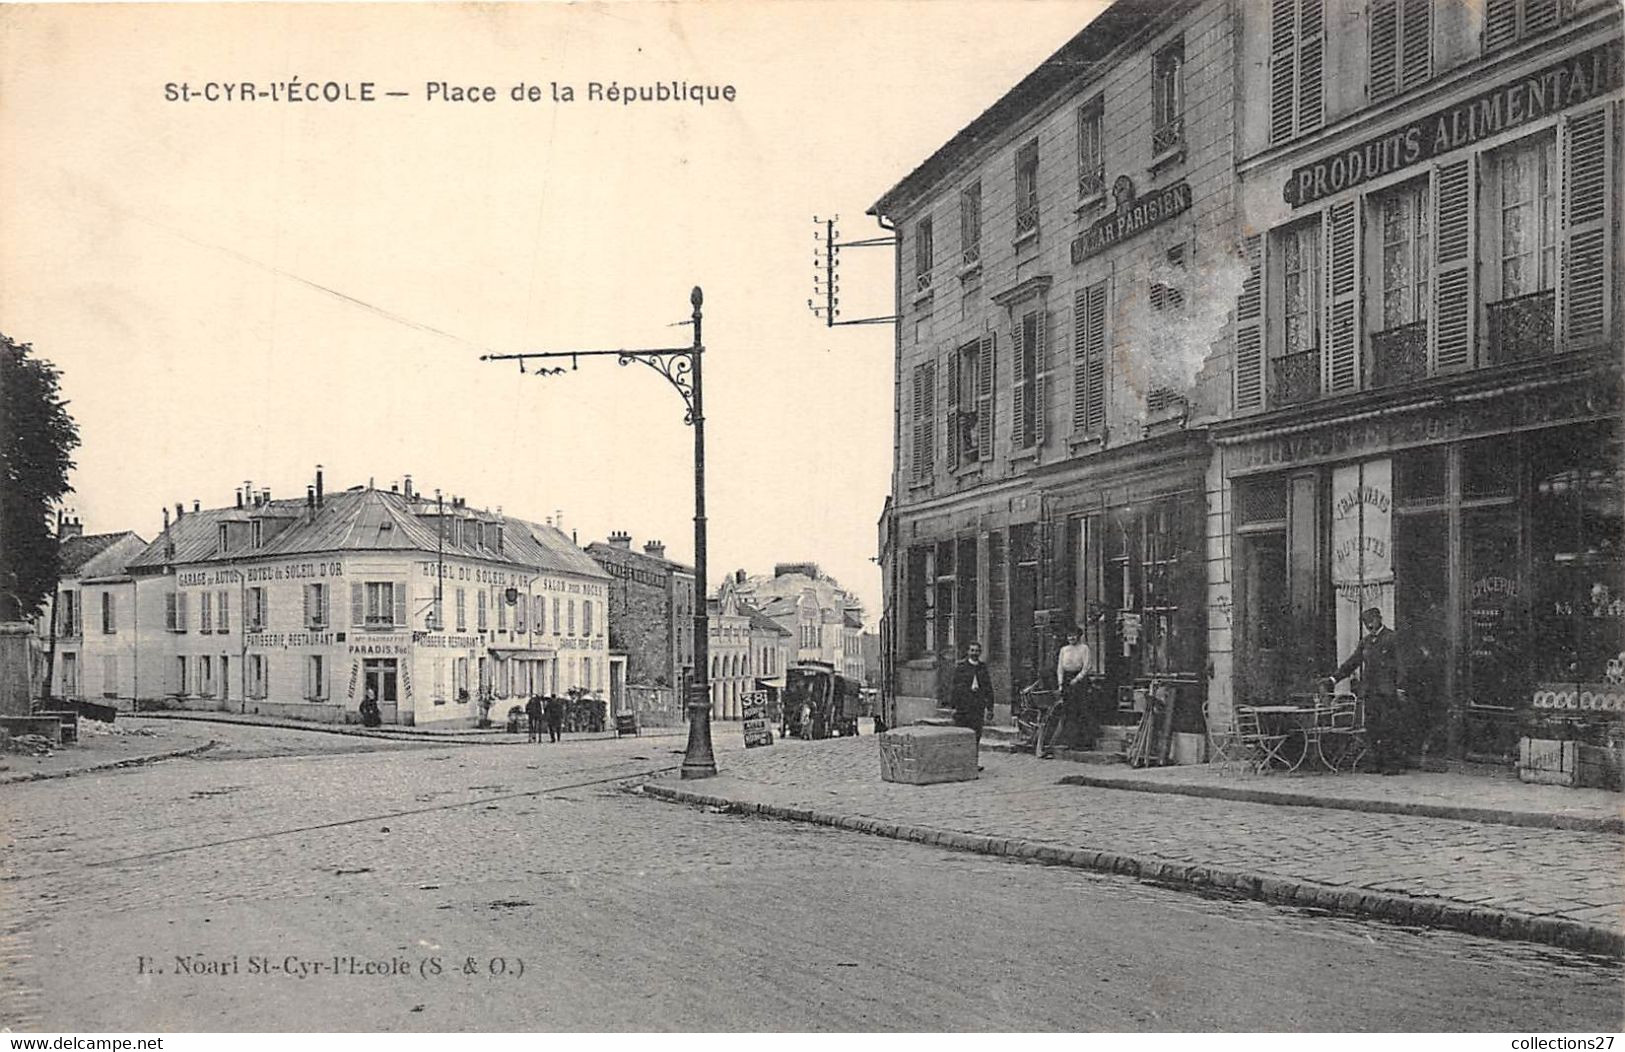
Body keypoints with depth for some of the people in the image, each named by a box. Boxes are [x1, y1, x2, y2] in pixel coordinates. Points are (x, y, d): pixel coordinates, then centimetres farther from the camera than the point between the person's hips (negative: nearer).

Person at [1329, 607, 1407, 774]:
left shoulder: (1392, 638, -2)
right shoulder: (1365, 641, 16)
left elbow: (1399, 664, -7)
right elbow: (1352, 662, 19)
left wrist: (1399, 688, -14)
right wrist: (1334, 678, 10)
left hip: (1388, 691, -6)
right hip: (1370, 691, 6)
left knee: (1390, 728, -7)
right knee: (1373, 728, 5)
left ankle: (1394, 764, -3)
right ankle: (1378, 763, 11)